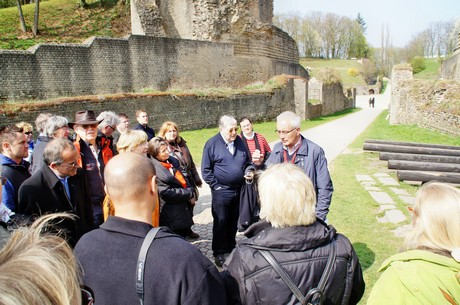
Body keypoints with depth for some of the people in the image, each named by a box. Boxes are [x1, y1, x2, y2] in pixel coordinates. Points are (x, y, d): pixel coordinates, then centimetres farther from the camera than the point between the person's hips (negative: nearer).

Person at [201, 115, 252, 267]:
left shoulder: (240, 142, 6)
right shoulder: (212, 144, -9)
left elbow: (248, 161, 19)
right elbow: (206, 170, -7)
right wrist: (216, 185, -10)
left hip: (239, 190, 5)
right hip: (221, 191, -4)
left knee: (234, 221, 16)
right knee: (221, 222, 4)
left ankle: (231, 247, 33)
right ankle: (219, 253, 17)